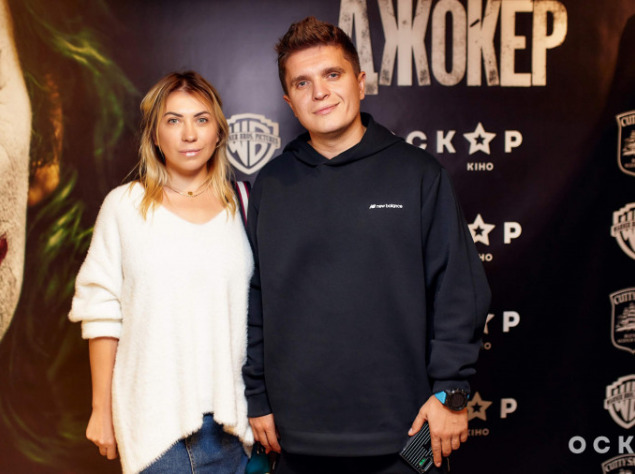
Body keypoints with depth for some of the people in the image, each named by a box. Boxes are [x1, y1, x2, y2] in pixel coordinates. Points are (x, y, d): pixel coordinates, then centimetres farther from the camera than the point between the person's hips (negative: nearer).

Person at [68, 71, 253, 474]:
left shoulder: (241, 204, 5)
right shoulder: (125, 205, 0)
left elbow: (258, 310, 9)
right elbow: (102, 312, 2)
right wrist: (102, 409, 4)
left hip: (228, 414, 2)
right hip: (153, 419, -2)